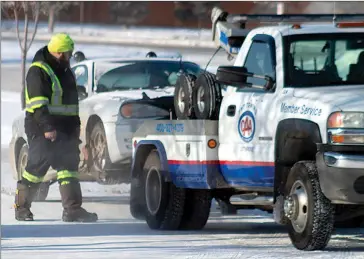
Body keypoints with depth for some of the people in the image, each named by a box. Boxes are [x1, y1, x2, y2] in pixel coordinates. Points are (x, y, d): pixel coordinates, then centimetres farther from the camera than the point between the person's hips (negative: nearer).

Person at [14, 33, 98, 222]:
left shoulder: (64, 70, 18)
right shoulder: (38, 71, -11)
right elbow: (38, 103, -19)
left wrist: (75, 127, 23)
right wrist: (47, 127, -26)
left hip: (64, 129, 8)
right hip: (42, 129, -8)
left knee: (68, 165, -1)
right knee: (38, 165, -5)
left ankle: (72, 209, -6)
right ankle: (21, 207, 8)